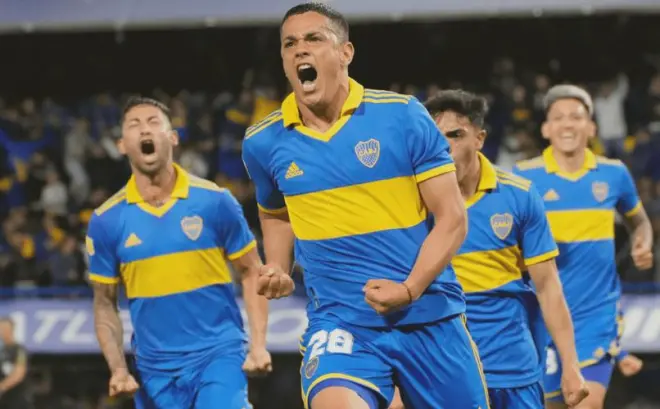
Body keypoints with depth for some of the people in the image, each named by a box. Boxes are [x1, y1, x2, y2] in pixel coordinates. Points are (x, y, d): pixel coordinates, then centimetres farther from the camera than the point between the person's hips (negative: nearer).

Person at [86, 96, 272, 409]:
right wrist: (118, 368, -5)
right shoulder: (106, 221, 0)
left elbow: (251, 272, 5)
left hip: (219, 354, -2)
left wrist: (258, 344, -6)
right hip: (154, 369, 2)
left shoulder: (214, 201, -4)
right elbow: (105, 303, 8)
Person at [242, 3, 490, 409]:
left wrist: (409, 289, -17)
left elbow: (452, 218, -4)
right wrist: (277, 270, 6)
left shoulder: (403, 116, -6)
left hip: (430, 319, 0)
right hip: (340, 323, 0)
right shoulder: (264, 143, 3)